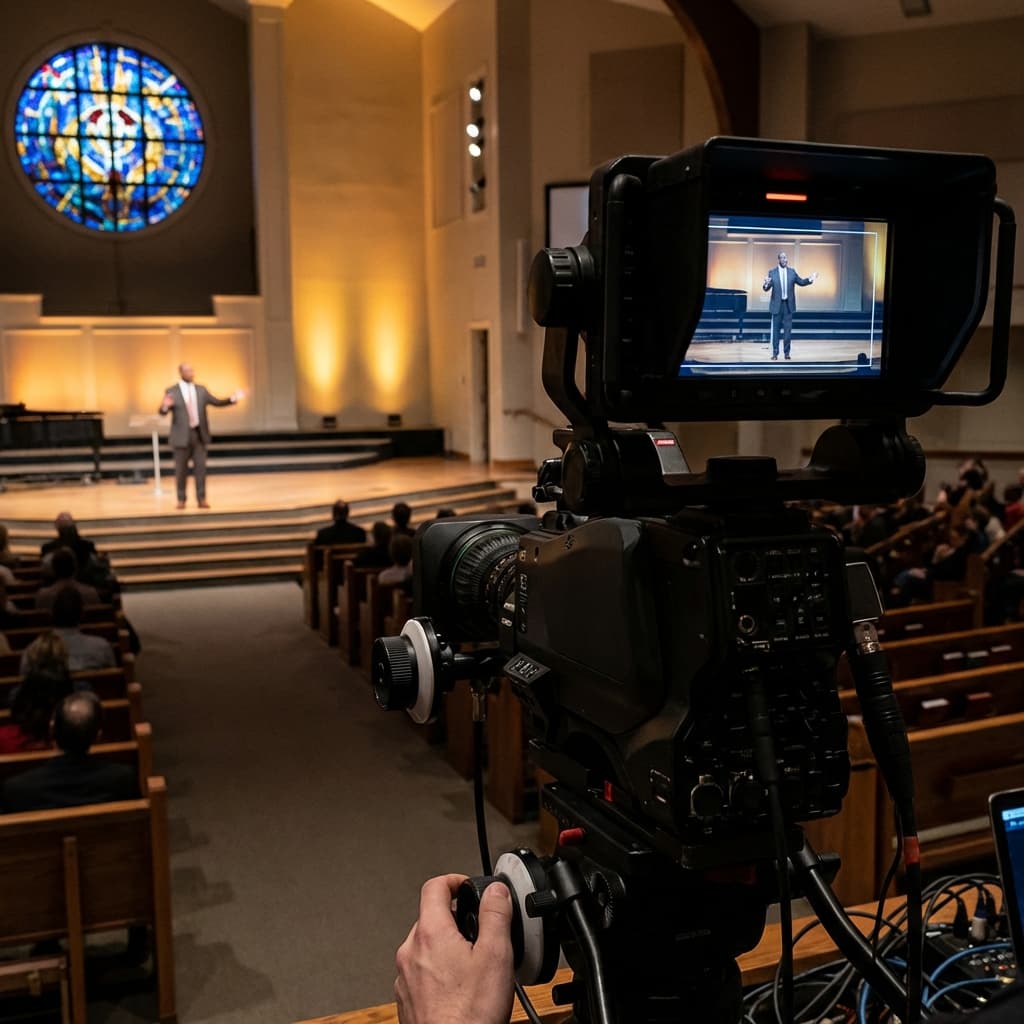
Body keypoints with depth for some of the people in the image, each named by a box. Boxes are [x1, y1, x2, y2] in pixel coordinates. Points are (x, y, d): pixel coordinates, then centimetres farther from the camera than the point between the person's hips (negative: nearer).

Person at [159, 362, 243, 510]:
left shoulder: (201, 389, 9)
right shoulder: (171, 391, -2)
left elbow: (217, 402, 12)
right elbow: (162, 412, -6)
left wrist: (233, 399, -2)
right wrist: (165, 406, -29)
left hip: (199, 434, 3)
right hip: (182, 436, -2)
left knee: (200, 467, 1)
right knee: (181, 469, 4)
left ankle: (201, 499, 5)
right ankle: (181, 499, 14)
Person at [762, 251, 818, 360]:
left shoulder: (792, 271, 4)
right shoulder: (772, 272, -3)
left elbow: (801, 282, 11)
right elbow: (766, 289, -8)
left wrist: (810, 279, -6)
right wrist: (766, 283, -31)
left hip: (788, 304, 2)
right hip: (777, 304, -2)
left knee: (787, 329, 4)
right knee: (776, 329, 3)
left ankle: (786, 352, 11)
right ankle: (775, 352, 9)